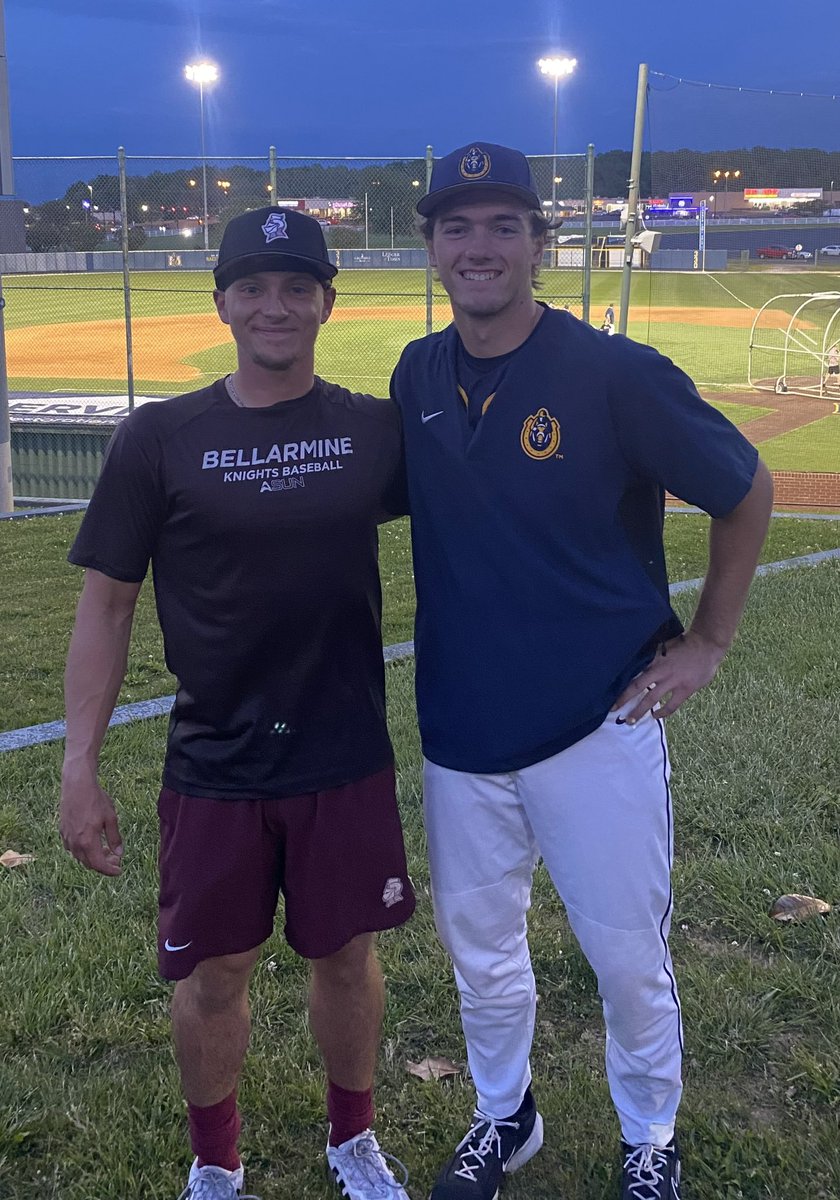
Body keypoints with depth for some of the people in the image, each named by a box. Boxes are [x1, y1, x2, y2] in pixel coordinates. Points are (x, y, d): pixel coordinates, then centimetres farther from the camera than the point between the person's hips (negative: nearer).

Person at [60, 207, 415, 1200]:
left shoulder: (376, 429, -2)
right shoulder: (160, 438, -6)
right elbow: (106, 604, -3)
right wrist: (79, 766, -7)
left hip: (347, 760, 1)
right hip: (213, 769, -1)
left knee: (346, 956, 14)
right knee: (211, 976, 11)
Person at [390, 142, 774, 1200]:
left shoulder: (617, 375, -14)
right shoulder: (418, 377, 2)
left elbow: (746, 491, -3)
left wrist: (706, 644, -3)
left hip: (597, 726, -4)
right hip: (460, 729, 5)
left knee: (629, 959, 10)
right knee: (478, 948, 19)